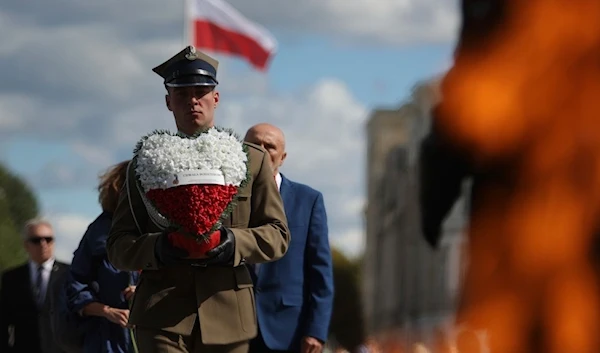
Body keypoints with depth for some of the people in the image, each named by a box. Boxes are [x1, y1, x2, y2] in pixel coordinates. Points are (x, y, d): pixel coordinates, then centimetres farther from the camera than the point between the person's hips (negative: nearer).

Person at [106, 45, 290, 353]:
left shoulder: (253, 160, 13)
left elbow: (278, 236, 9)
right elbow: (118, 246, 8)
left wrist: (234, 244, -13)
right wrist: (158, 249, -15)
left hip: (228, 318, 2)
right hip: (162, 315, -2)